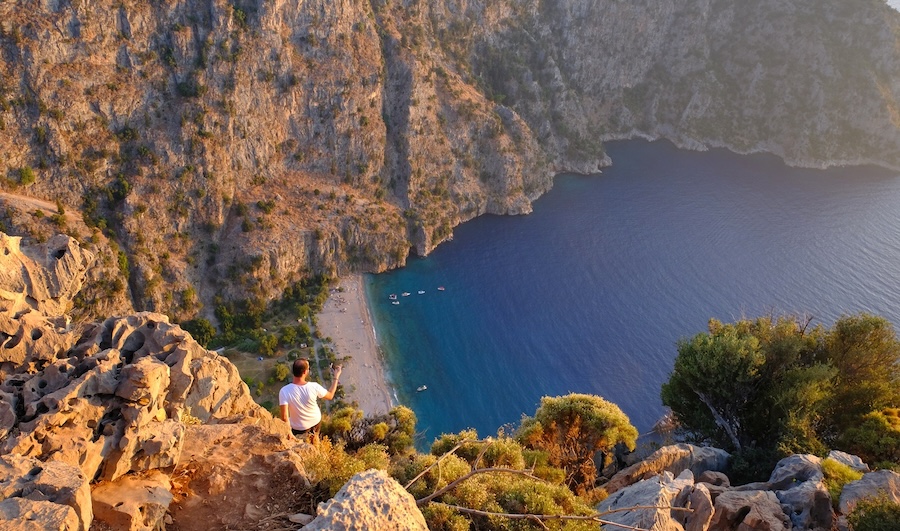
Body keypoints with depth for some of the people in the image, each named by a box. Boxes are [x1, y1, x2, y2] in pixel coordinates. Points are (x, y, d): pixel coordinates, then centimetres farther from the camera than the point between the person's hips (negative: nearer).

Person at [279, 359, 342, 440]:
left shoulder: (284, 391, -32)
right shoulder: (314, 387, -27)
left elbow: (284, 417, -35)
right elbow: (330, 396, -7)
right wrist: (336, 377, 3)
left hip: (299, 429, -2)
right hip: (316, 422, 2)